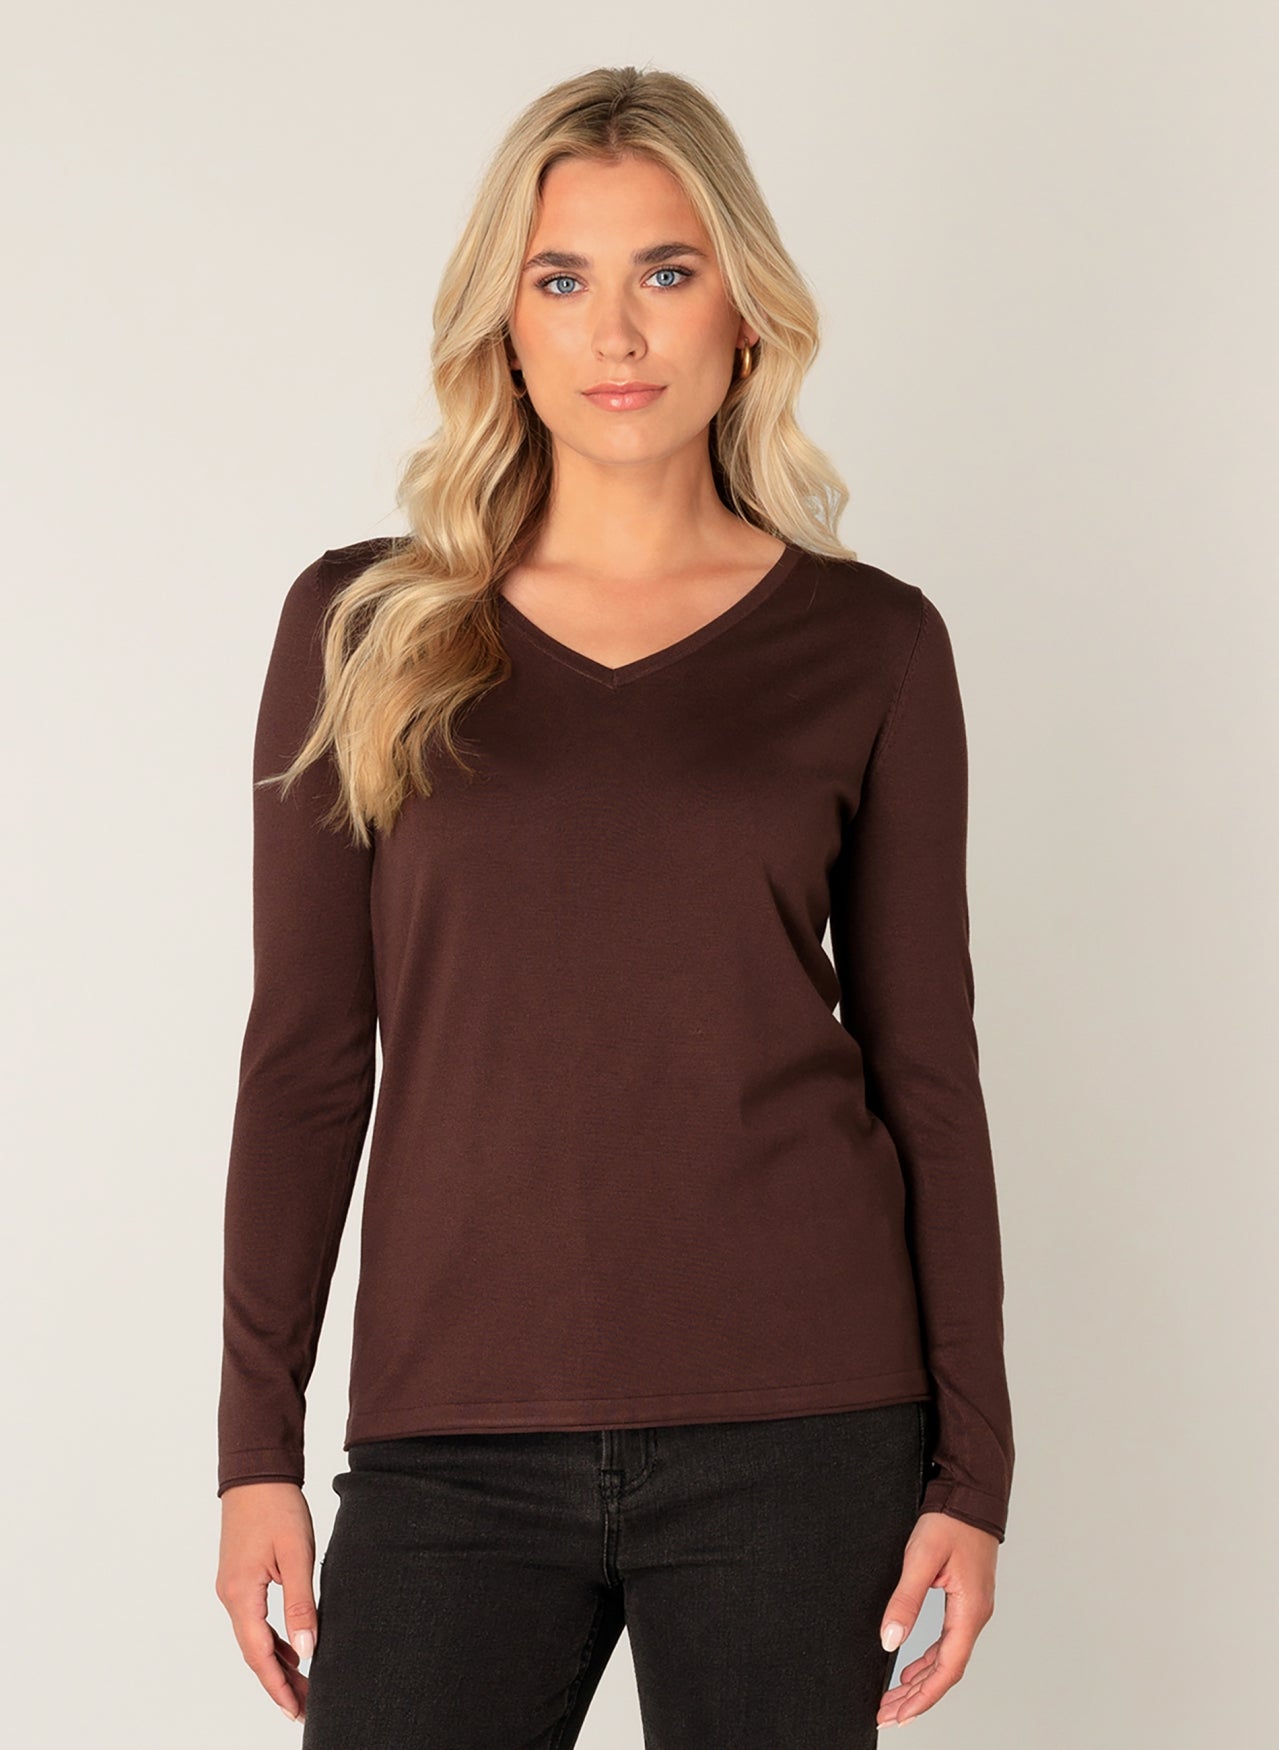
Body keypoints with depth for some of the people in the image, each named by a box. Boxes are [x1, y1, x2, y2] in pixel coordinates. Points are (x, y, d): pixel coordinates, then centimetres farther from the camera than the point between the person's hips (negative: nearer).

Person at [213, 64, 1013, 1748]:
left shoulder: (870, 645, 4)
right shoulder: (362, 625, 5)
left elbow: (924, 1065, 5)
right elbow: (305, 1058, 5)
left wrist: (971, 1467, 1)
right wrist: (257, 1441, 2)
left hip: (794, 1434, 0)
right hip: (453, 1437, 1)